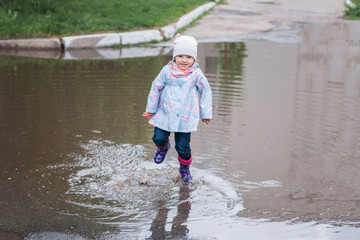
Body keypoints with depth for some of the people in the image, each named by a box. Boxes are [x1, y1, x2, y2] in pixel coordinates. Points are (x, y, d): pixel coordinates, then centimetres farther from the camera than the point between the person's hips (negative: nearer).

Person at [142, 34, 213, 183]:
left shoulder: (196, 74, -5)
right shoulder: (167, 71, -4)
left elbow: (206, 92, 6)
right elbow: (156, 88, 6)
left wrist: (206, 114, 9)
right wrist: (150, 109, 10)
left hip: (186, 117, -1)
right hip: (165, 114, 1)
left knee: (183, 146, 1)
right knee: (159, 138, -1)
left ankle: (185, 168, 30)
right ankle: (163, 147, 38)